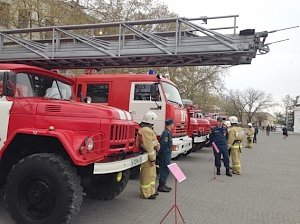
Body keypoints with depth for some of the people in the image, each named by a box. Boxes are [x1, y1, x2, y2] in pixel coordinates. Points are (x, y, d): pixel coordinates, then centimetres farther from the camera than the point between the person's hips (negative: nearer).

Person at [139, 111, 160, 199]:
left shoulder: (147, 129, 15)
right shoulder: (146, 130, -20)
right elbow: (149, 146, -22)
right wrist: (152, 159, -20)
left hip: (150, 155, 11)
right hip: (147, 156, -11)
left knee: (152, 175, 20)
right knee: (147, 175, -1)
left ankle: (151, 191, 31)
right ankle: (146, 194, 8)